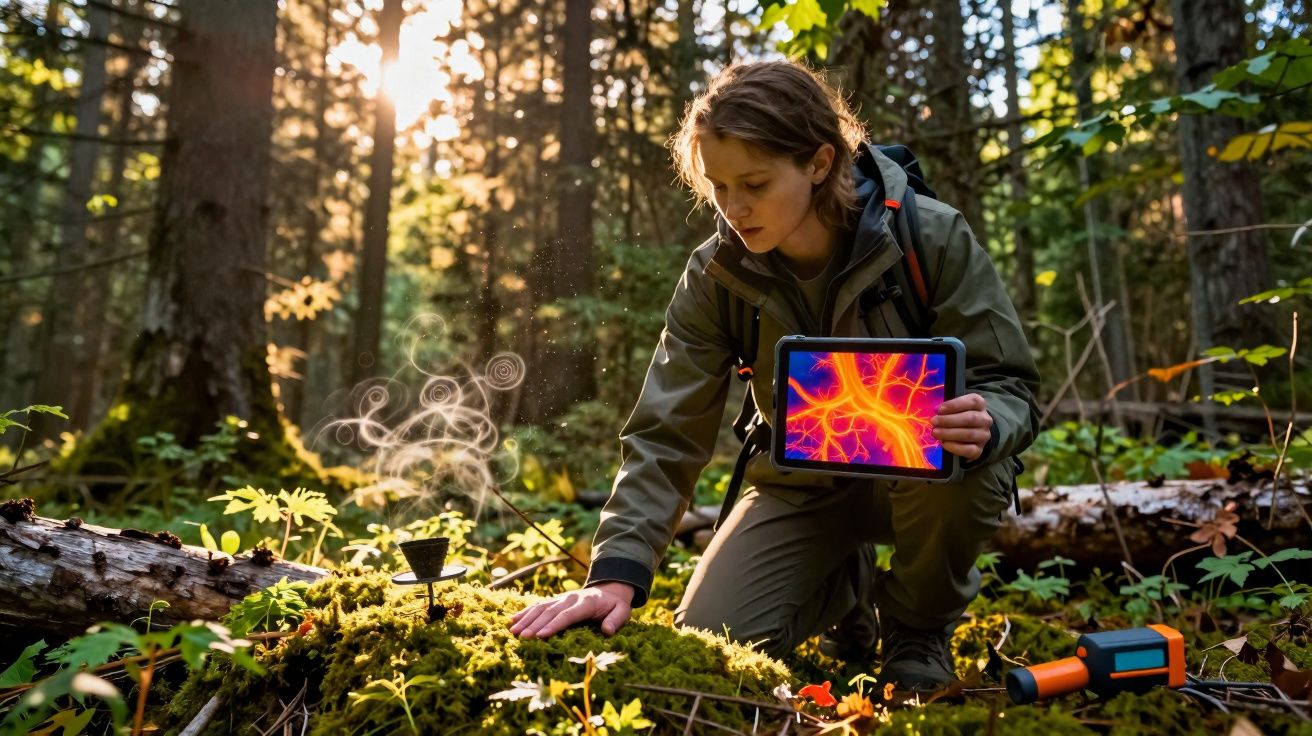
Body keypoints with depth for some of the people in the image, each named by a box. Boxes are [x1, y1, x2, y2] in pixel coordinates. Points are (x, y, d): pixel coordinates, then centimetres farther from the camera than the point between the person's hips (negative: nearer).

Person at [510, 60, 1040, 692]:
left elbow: (1010, 385, -16)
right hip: (803, 485, 2)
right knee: (710, 640, -14)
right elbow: (667, 430, -16)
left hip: (922, 473, -1)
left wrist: (982, 428, -42)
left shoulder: (933, 238, -21)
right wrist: (616, 572, -26)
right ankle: (847, 587, 19)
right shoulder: (716, 273, -15)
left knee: (964, 468, -37)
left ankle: (918, 626, -3)